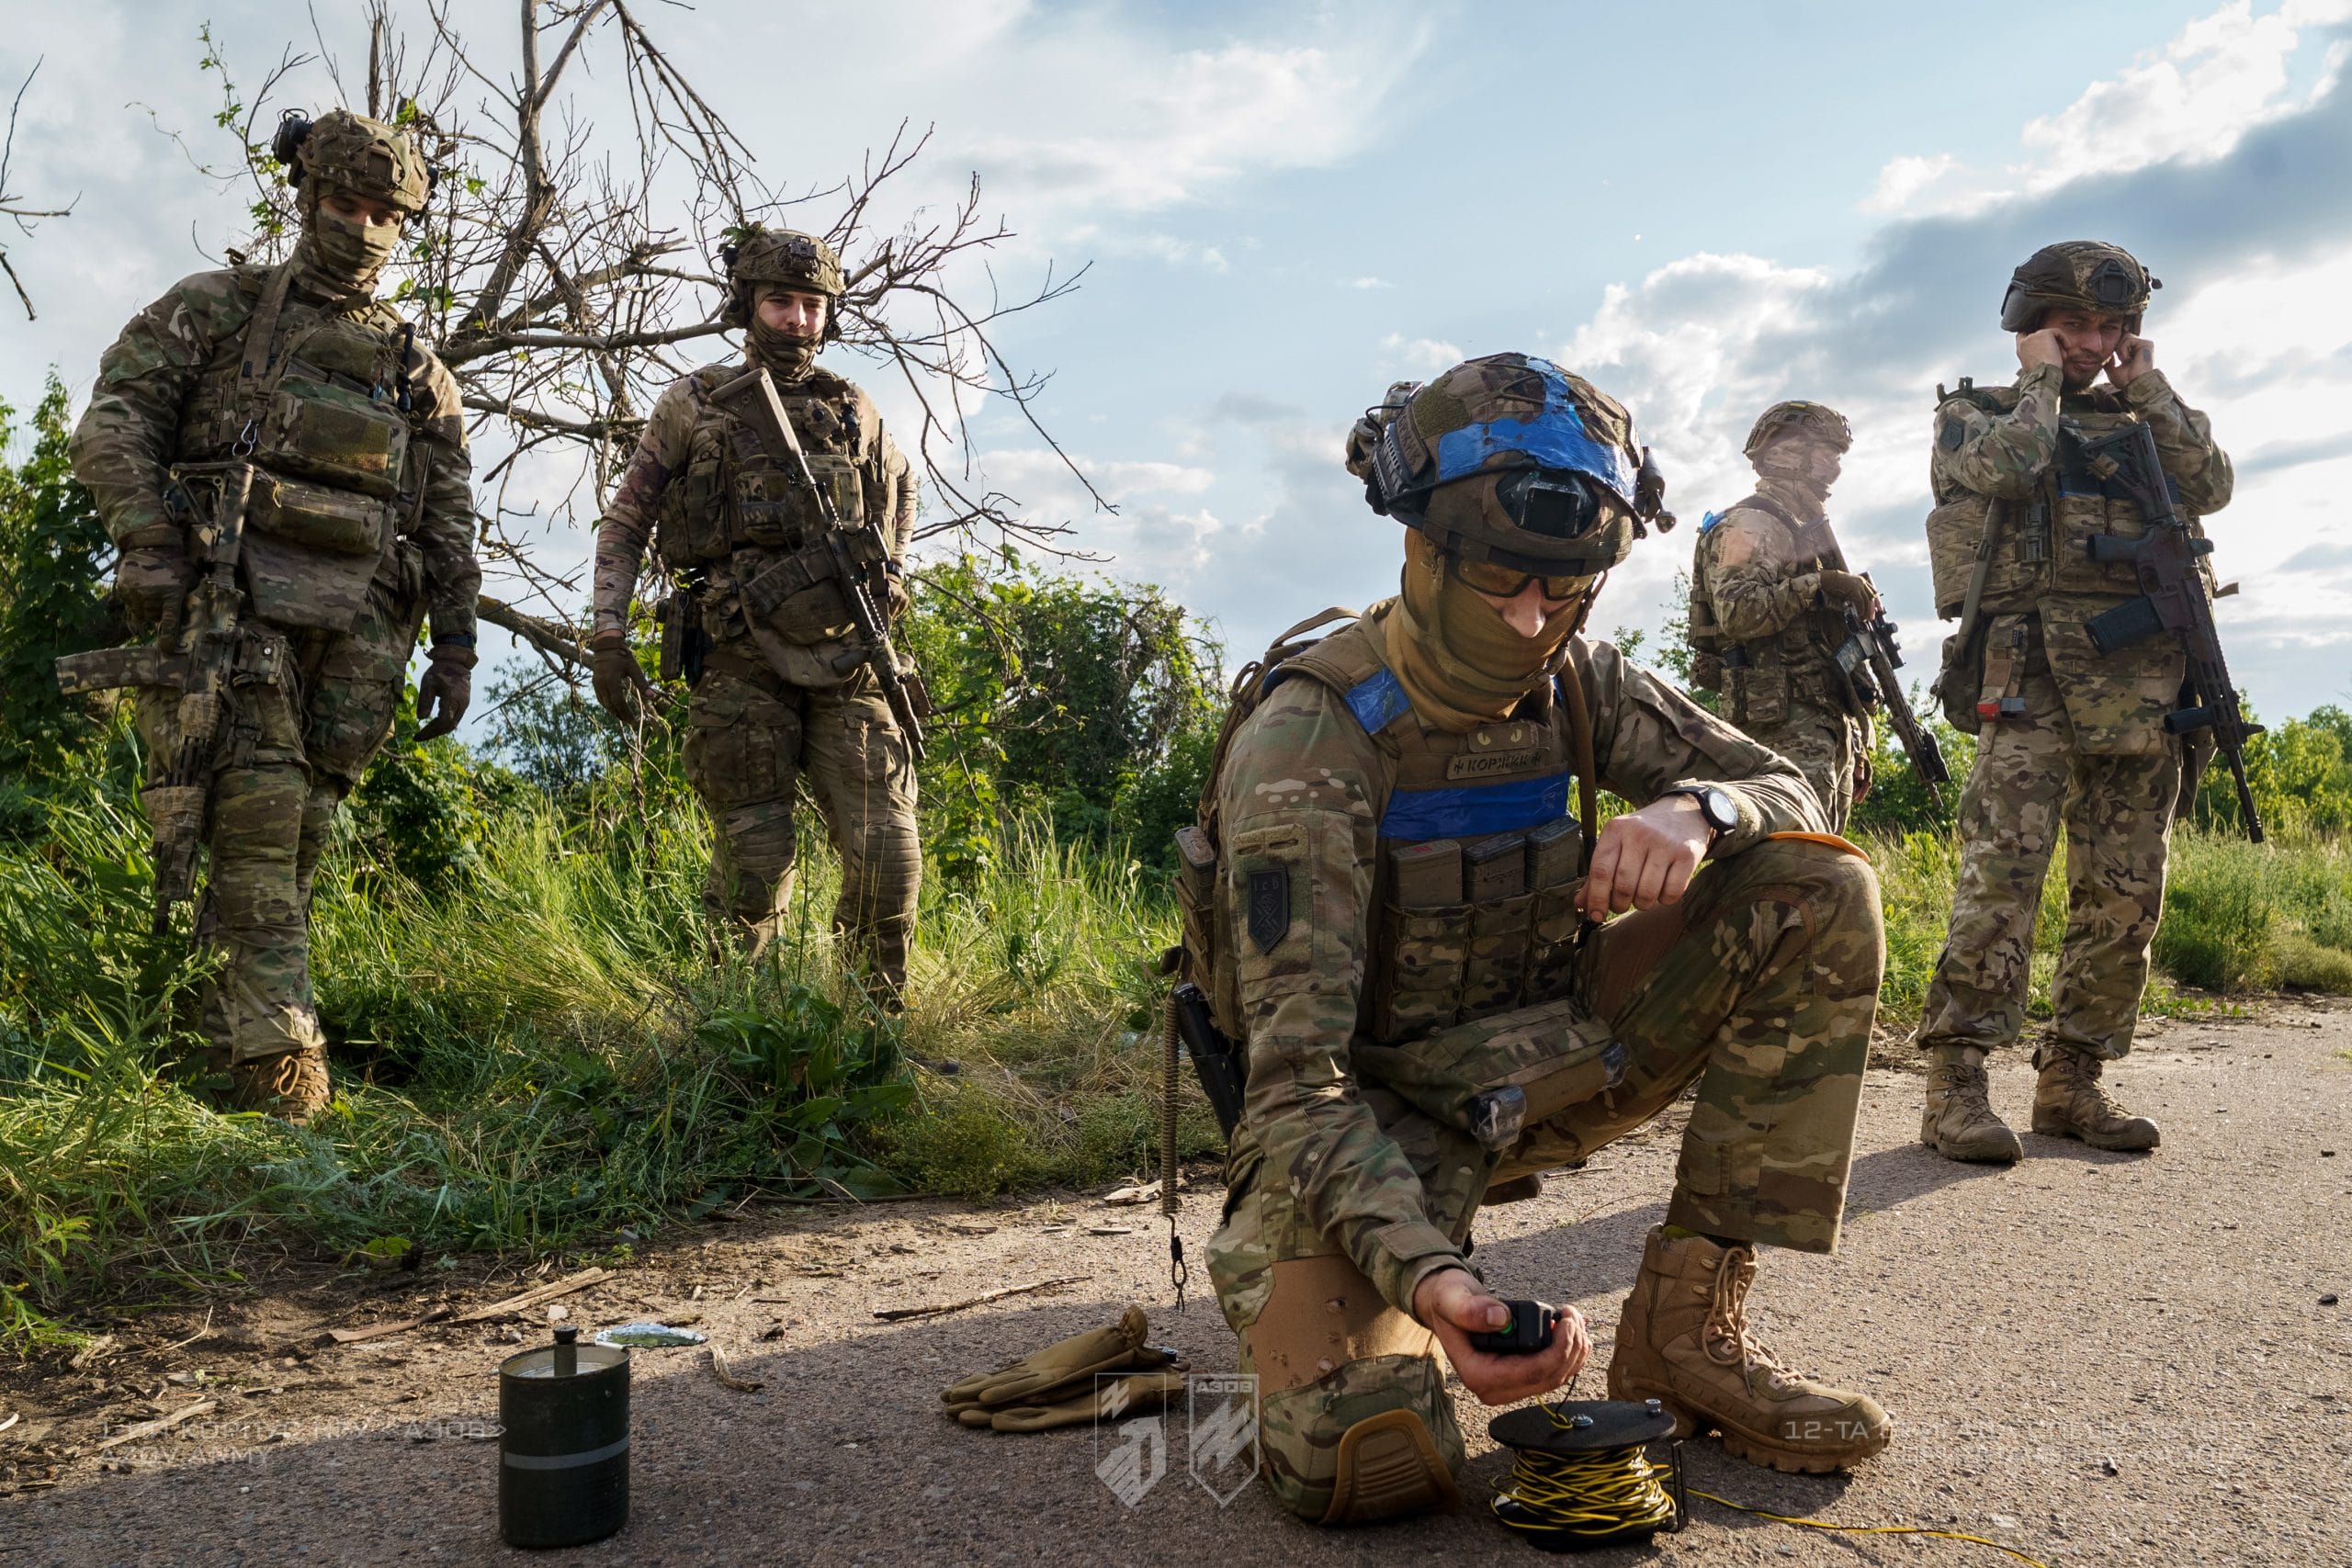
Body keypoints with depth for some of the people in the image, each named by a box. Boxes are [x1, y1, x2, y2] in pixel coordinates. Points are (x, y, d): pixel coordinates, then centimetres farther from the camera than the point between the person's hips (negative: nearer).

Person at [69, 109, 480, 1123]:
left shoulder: (418, 369, 22)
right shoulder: (218, 307, 14)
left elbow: (450, 521, 18)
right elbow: (115, 421, 4)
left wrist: (456, 643, 9)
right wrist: (148, 541, -12)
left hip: (359, 623, 3)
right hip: (233, 590, -3)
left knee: (297, 834, 2)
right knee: (257, 812, -14)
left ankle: (223, 1023, 15)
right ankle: (278, 1056, -15)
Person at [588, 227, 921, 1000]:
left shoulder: (854, 412, 13)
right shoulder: (693, 403, 6)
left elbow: (900, 487, 32)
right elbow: (624, 523, 9)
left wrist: (890, 573, 16)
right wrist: (609, 637, 0)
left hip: (845, 664, 3)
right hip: (742, 667, -2)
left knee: (889, 856, -4)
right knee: (755, 863, -2)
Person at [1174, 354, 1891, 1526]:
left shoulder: (1575, 685, -2)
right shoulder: (1309, 737, -22)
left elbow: (1787, 792, 4)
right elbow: (1295, 1074, -27)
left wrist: (1693, 810, -22)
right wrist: (1423, 1271, -44)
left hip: (1541, 1062, 6)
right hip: (1377, 1110, -6)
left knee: (1821, 894, -11)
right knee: (1366, 1461, -31)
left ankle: (1685, 1328, -9)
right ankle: (1289, 1287, 8)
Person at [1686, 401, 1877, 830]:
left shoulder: (1808, 528, 26)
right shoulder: (1750, 524, -5)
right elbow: (1736, 611, -22)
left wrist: (1856, 747, 23)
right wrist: (1818, 582, -21)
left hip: (1831, 726, 10)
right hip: (1786, 724, -10)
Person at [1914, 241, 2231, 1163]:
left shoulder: (2136, 422, 24)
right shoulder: (1974, 414, 10)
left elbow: (2211, 488, 7)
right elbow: (2007, 467, -12)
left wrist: (2147, 385, 8)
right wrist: (2042, 376, 2)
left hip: (2140, 692, 6)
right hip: (2032, 679, -5)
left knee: (2125, 896, 3)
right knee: (2003, 875, -18)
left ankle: (2071, 1082, 11)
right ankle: (1955, 1084, -17)